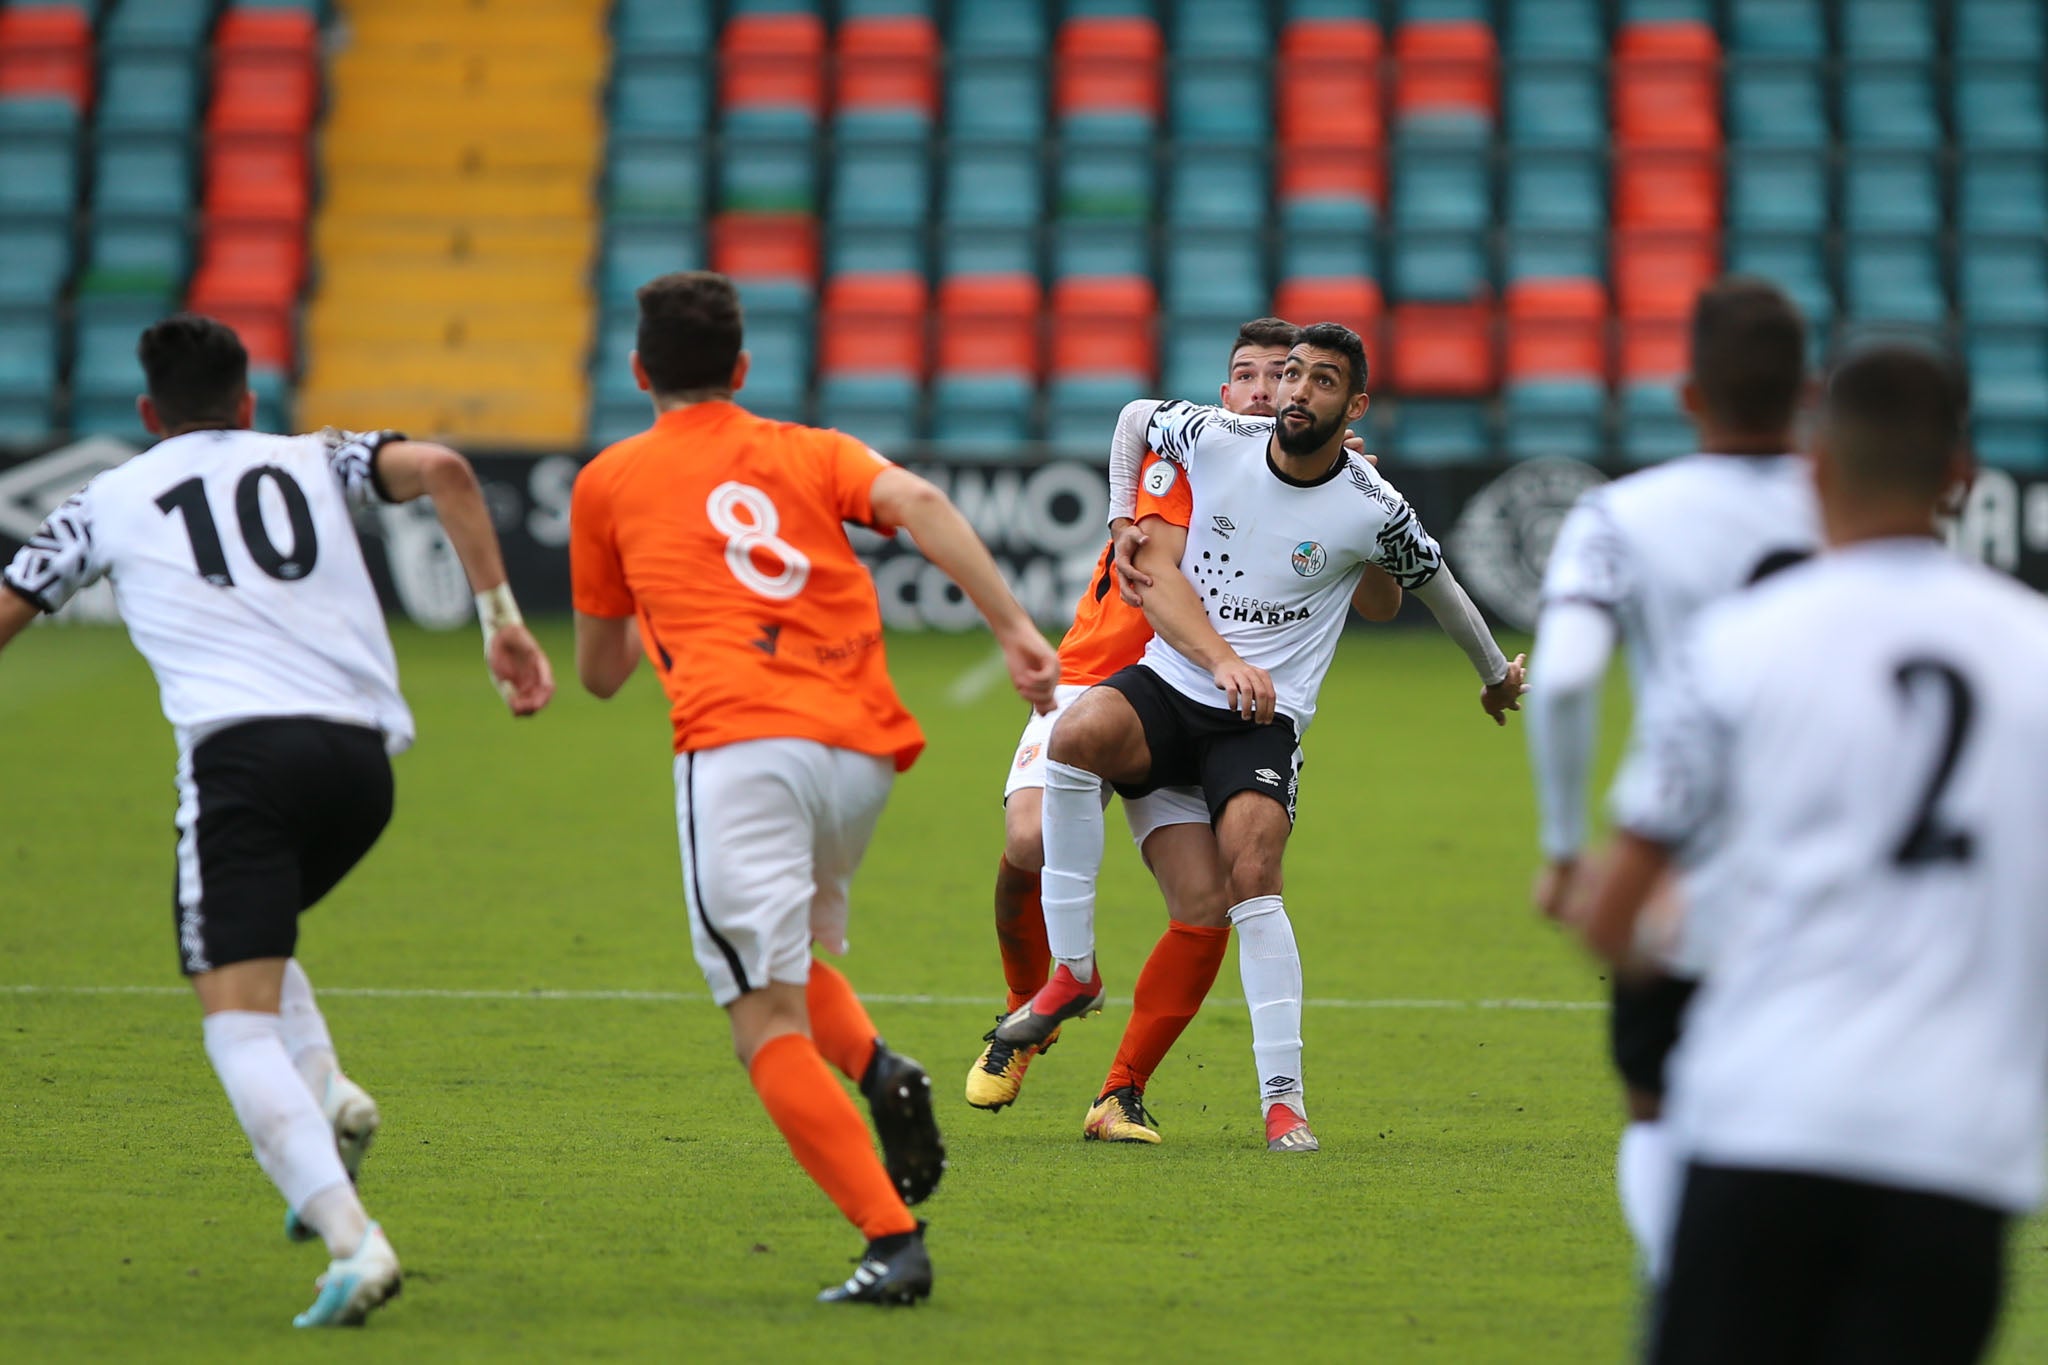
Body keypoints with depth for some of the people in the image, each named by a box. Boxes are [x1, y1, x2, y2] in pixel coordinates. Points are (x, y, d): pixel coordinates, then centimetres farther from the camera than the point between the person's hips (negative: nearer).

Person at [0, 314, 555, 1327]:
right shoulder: (314, 463, 22)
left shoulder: (110, 500, 18)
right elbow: (441, 470, 4)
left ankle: (352, 1241, -26)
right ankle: (325, 1094, 3)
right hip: (361, 757, 4)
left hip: (241, 753, -4)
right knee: (254, 943, 31)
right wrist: (503, 622, 3)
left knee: (237, 1020, -7)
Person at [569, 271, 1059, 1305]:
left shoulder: (608, 483, 19)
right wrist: (1013, 628, -7)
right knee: (792, 958, 28)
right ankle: (881, 1075, -3)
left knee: (769, 1027, -6)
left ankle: (894, 1242, -21)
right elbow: (918, 504, -1)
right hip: (863, 752, 4)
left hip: (740, 746, -4)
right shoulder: (808, 452, 21)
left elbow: (599, 672, 28)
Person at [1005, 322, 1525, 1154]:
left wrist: (1497, 674, 29)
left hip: (1264, 719, -1)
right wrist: (1221, 659, -4)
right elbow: (1155, 570, 6)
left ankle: (1283, 1097, -18)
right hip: (1169, 682, 1)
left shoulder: (1371, 511, -5)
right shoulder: (1205, 441, -4)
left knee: (1252, 875, -24)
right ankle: (1073, 970, -20)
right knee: (1081, 732, -31)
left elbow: (1435, 585, 13)